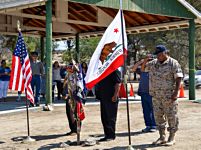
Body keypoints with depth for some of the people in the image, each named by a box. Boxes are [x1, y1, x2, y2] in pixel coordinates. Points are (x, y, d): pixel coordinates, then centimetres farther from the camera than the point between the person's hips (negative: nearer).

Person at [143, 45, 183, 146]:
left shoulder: (173, 63, -5)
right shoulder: (153, 63, 11)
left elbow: (178, 78, -10)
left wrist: (176, 92, -18)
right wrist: (145, 61, 1)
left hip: (169, 96, -6)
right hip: (156, 95, 6)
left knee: (171, 116, 1)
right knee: (158, 116, 10)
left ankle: (172, 138, 11)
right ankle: (162, 137, 21)